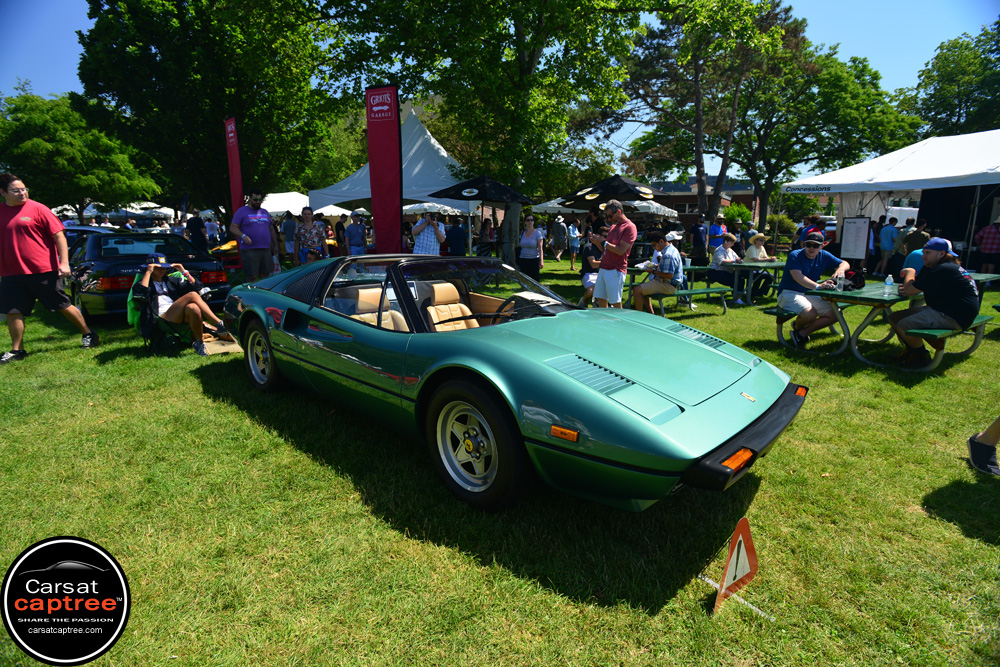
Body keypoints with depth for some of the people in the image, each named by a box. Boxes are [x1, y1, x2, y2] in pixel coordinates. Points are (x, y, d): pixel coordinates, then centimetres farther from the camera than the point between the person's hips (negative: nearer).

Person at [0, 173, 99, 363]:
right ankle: (16, 350, 17)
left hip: (43, 271, -4)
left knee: (63, 306, 4)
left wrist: (64, 262, -13)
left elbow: (59, 235, -6)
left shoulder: (37, 209, -4)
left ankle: (88, 335, 20)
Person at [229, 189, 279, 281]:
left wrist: (275, 245, 19)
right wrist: (243, 236, -22)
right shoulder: (242, 211, 3)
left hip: (266, 250, 5)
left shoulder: (265, 212, 20)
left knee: (266, 276, 6)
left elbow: (271, 230, 25)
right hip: (249, 250, -5)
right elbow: (232, 228, -4)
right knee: (252, 277, -9)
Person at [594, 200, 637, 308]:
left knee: (616, 303, -5)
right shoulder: (613, 226, 19)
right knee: (601, 299, 9)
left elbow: (621, 251, -17)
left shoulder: (630, 227, -8)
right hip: (603, 269, 8)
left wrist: (603, 242, -14)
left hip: (615, 271, -8)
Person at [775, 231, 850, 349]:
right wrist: (818, 286, -44)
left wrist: (840, 270, -15)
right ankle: (797, 326, 3)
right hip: (788, 293, -8)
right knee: (810, 313, -33)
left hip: (810, 294, 8)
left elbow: (845, 264, 12)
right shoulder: (795, 256, -14)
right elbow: (798, 277, -28)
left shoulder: (824, 256, 7)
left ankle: (802, 333, 0)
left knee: (835, 315, -5)